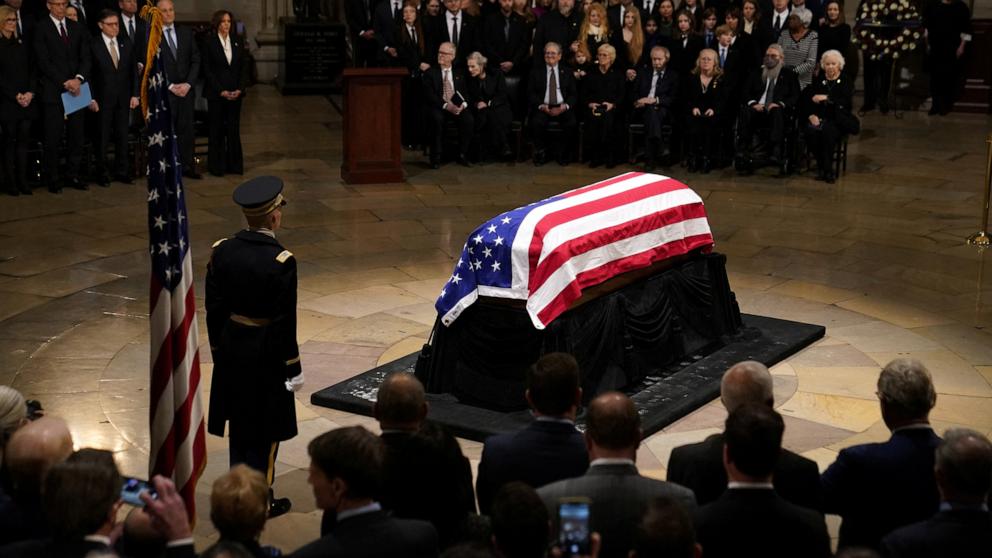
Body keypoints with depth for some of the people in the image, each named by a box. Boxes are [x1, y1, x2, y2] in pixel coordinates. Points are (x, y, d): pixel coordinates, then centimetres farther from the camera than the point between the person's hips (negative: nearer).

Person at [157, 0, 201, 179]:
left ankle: (187, 166, 8)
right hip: (164, 91, -4)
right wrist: (170, 86, -9)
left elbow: (195, 60, 9)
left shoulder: (186, 32, 10)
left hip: (186, 89, 4)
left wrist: (188, 84, -4)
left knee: (187, 129, 3)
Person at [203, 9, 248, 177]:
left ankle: (234, 165, 11)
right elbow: (207, 69, -5)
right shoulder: (209, 41, -3)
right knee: (217, 129, 3)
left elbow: (243, 67, 7)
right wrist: (221, 91, -11)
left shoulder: (238, 40, 7)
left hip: (235, 92, 3)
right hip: (215, 93, -3)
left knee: (234, 128, 5)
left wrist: (240, 89, -5)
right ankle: (217, 166, 10)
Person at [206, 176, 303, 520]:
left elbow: (213, 307, 2)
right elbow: (285, 321, -17)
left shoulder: (221, 251, -5)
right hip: (266, 354, -5)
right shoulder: (281, 261, -21)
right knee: (266, 430, 9)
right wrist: (293, 369, -8)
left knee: (240, 426, 19)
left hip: (231, 350, 5)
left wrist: (218, 348, 14)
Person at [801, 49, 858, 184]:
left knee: (828, 131, -37)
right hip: (819, 118, 3)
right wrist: (811, 115, -12)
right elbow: (805, 99, 5)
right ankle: (821, 166, -15)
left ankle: (827, 169, -25)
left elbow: (845, 100, -10)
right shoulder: (818, 82, 17)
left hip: (838, 120, -2)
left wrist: (826, 98, -20)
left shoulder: (847, 82, 9)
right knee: (811, 132, -32)